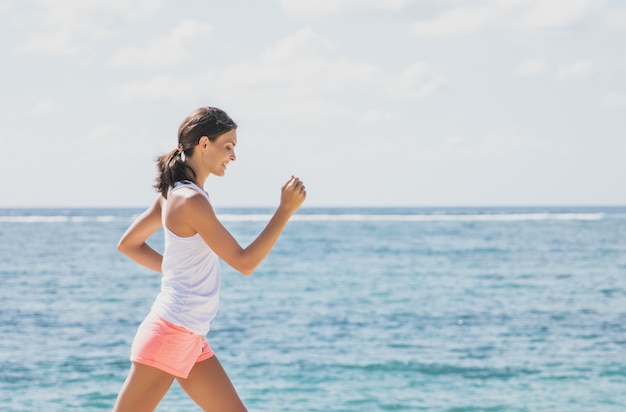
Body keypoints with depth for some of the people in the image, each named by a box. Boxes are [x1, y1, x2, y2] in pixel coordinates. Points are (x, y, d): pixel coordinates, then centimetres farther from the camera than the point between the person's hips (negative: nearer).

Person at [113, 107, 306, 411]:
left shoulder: (175, 193, 11)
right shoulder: (191, 200, -18)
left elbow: (127, 244, 19)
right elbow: (244, 262, -17)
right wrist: (285, 210, -17)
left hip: (191, 340, 10)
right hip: (171, 334, -10)